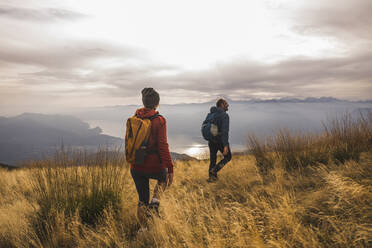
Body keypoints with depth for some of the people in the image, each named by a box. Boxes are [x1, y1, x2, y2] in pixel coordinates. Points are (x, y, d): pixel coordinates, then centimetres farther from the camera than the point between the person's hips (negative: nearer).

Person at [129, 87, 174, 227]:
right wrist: (170, 169, -13)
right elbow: (163, 146, -18)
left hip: (135, 167, 4)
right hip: (153, 167, -4)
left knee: (142, 200, 21)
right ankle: (155, 200, 9)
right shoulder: (159, 120, -14)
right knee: (164, 177, 31)